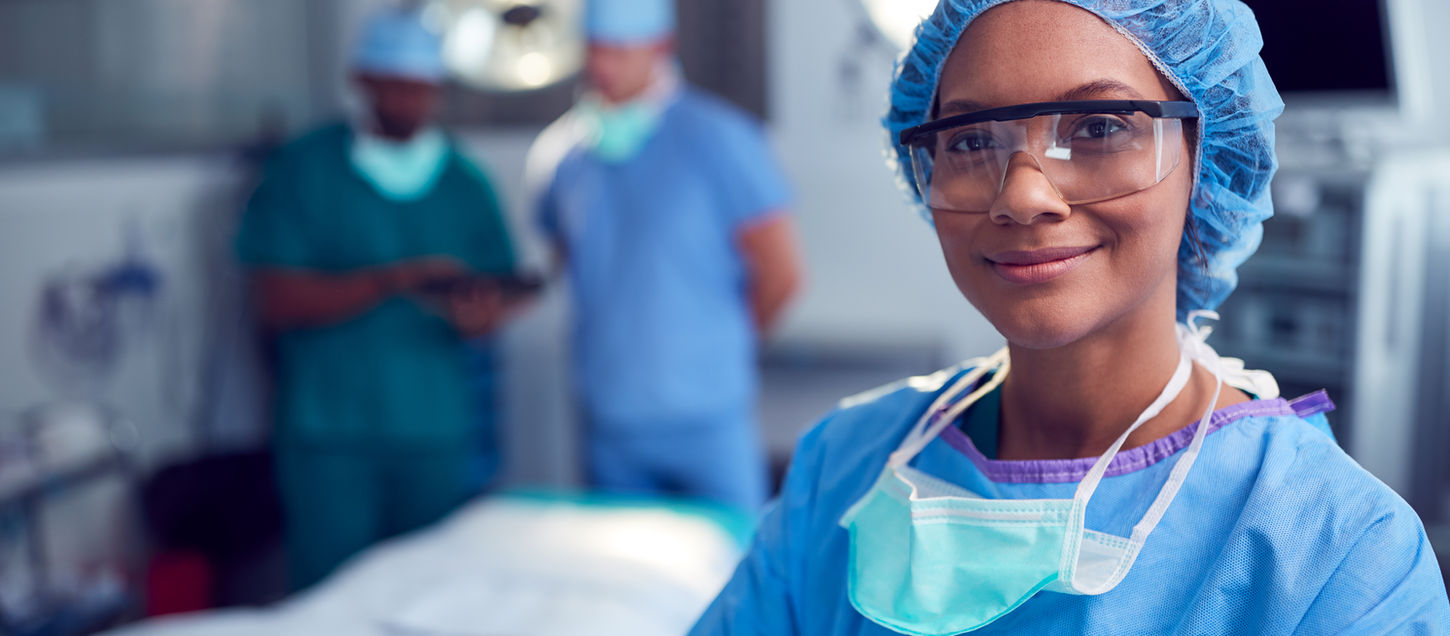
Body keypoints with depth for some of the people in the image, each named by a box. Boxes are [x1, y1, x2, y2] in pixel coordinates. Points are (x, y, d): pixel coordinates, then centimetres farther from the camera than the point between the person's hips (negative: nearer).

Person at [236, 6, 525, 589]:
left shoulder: (465, 183, 9)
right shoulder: (301, 170, 0)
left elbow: (503, 293, 8)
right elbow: (278, 302, -9)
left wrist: (483, 313, -17)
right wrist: (395, 280, -20)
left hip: (438, 436, 3)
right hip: (327, 437, -2)